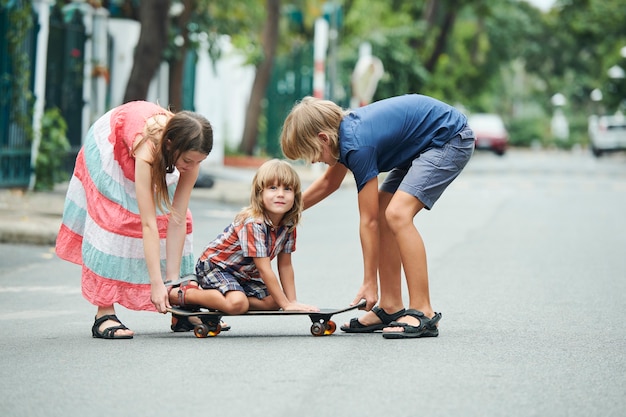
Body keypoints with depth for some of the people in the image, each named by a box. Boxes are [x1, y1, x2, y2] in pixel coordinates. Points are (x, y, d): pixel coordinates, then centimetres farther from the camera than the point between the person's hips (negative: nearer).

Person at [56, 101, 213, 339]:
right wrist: (156, 283, -45)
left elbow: (177, 220, -28)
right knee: (113, 218, -19)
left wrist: (173, 279, -30)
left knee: (177, 215, -4)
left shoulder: (190, 155, -31)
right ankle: (104, 314, -20)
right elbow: (148, 224, -45)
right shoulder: (147, 149, -45)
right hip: (110, 141, -5)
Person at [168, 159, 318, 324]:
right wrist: (286, 304, -27)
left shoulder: (288, 225, -6)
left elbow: (285, 266, 2)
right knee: (238, 303, -33)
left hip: (243, 274, 9)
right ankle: (178, 294, -15)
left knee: (272, 302, -7)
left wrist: (293, 301, -5)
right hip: (214, 265, -9)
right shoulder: (253, 224, -29)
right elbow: (265, 270, -29)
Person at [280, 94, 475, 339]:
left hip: (451, 139, -10)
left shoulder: (358, 145, -25)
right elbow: (330, 182, 25)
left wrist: (369, 283, -13)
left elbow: (368, 221, -19)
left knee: (397, 214, -23)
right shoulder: (343, 129, 2)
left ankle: (423, 314, -22)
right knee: (382, 213, 7)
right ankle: (391, 308, 10)